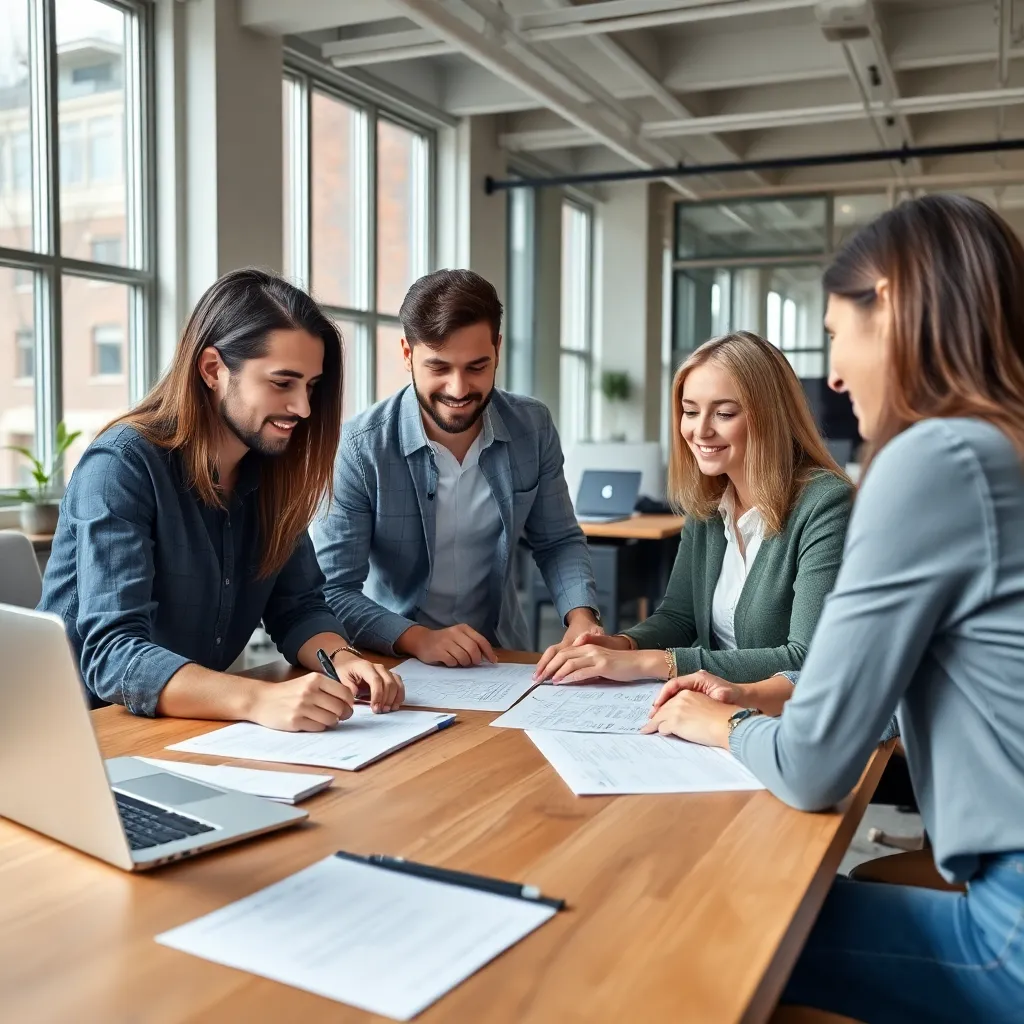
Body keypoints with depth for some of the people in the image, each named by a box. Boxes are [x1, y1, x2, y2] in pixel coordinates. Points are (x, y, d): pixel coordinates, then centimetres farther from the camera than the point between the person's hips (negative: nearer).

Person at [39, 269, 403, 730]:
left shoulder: (272, 468, 0)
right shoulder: (120, 467, -18)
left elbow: (298, 607, 2)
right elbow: (113, 656, -27)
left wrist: (341, 660, -20)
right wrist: (259, 699, -42)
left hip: (193, 726, 5)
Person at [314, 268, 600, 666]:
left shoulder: (533, 428, -5)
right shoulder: (359, 448, -16)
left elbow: (558, 541, 6)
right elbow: (331, 590, -15)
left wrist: (581, 617, -12)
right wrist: (417, 638, -30)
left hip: (500, 655, 1)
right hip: (394, 661, -1)